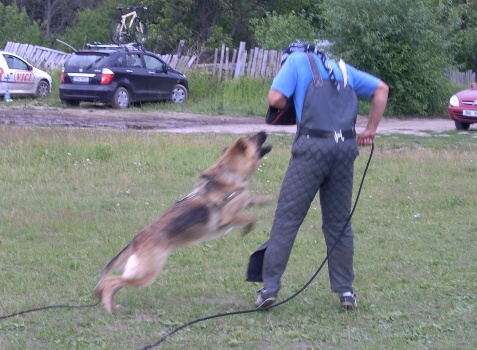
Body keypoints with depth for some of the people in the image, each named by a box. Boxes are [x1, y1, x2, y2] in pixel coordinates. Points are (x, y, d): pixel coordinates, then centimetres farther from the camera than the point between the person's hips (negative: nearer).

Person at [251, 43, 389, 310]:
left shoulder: (297, 60, 12)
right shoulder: (342, 68, 26)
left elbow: (276, 99, -2)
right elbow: (381, 89, 22)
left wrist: (291, 103, 19)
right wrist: (371, 130, 19)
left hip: (313, 147, -4)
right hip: (346, 148, 4)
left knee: (287, 218, -1)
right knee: (339, 223, 12)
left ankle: (270, 287, -5)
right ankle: (346, 291, 13)